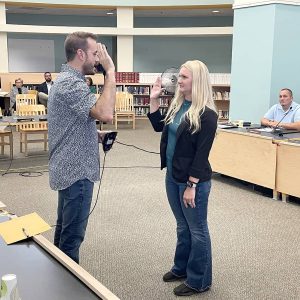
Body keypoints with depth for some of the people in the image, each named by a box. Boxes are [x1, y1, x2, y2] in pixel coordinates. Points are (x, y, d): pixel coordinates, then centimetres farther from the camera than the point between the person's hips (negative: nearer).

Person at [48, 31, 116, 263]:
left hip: (69, 169, 11)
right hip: (76, 171, -11)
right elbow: (106, 113, -32)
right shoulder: (70, 83, -20)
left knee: (65, 230, 20)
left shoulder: (67, 79, 14)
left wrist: (95, 135, 9)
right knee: (72, 235, 0)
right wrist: (110, 71, -25)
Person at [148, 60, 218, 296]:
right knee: (182, 226, 21)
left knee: (197, 230, 6)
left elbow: (202, 153, -19)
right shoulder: (177, 105, 7)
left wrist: (191, 185, -20)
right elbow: (159, 127, 19)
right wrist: (154, 99, 9)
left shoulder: (207, 114, -17)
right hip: (172, 176, 8)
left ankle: (199, 281, 21)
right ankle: (181, 268, 38)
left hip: (194, 179, -8)